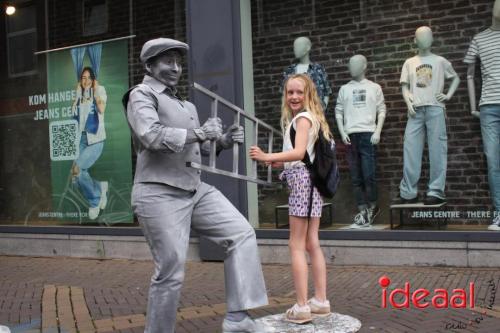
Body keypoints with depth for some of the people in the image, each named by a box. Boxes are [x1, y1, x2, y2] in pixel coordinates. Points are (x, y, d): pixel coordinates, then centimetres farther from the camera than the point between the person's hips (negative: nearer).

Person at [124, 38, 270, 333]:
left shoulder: (187, 106, 21)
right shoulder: (141, 95, -4)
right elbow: (152, 136, -22)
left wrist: (225, 140, 3)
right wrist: (200, 133, -16)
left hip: (196, 190, 8)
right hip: (159, 195, -8)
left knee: (242, 234, -3)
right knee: (171, 272, -3)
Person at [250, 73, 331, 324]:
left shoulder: (303, 117, -9)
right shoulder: (308, 118, 20)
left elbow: (299, 152, -24)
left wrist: (267, 157, -33)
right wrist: (280, 163, 13)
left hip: (302, 180, -10)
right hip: (310, 178, 10)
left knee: (296, 245, -6)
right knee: (312, 244, 11)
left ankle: (301, 307, -4)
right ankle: (321, 301, 16)